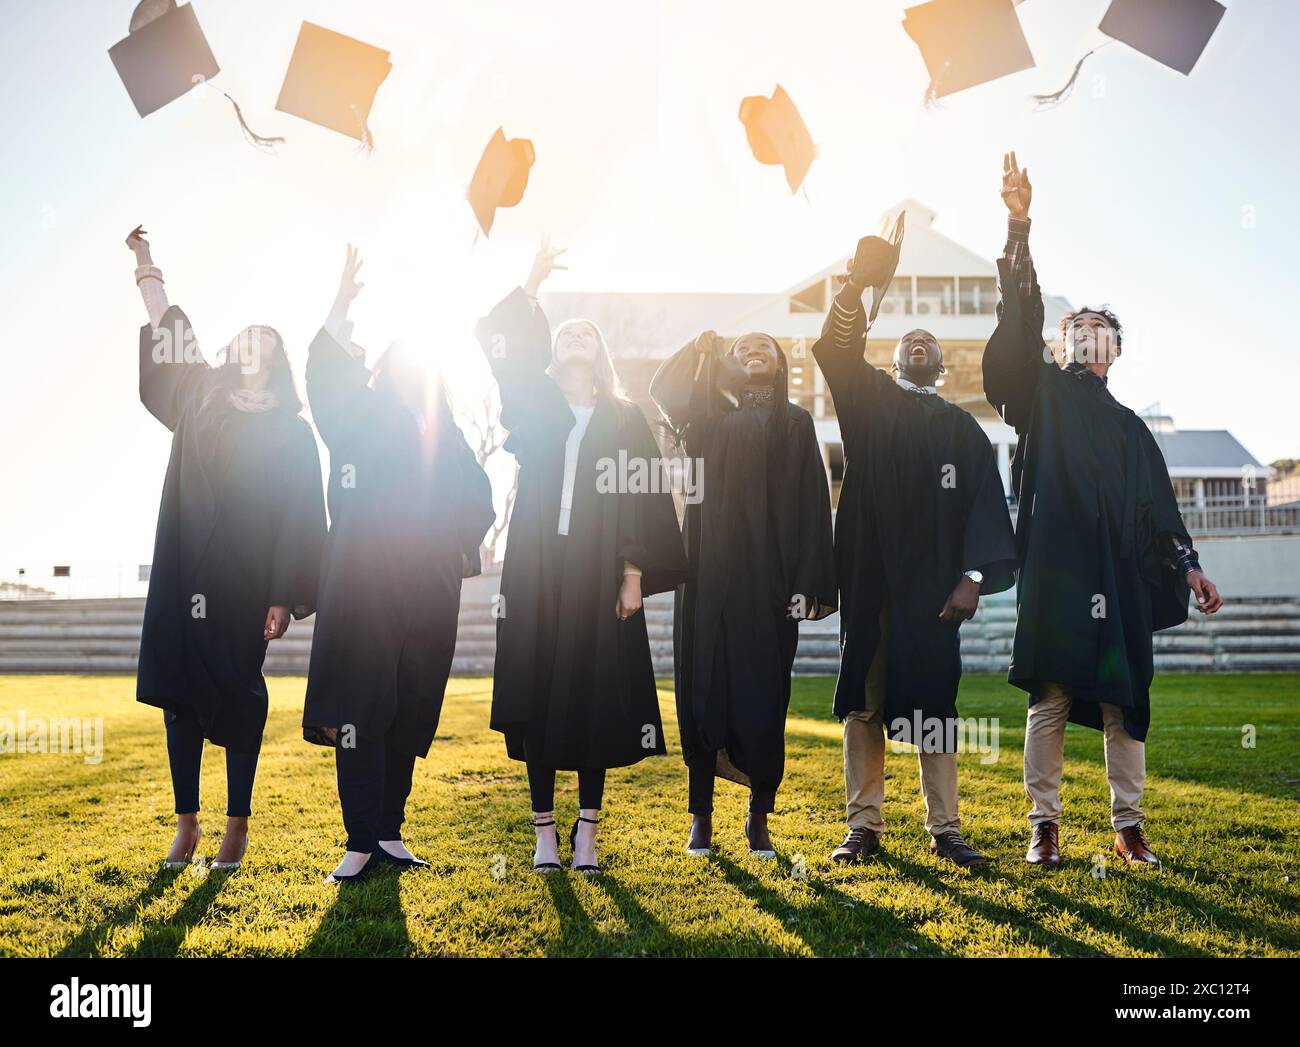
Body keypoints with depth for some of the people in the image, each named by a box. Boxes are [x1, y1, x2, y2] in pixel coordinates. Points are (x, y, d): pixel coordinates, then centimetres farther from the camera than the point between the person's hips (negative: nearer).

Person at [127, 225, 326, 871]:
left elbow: (299, 518, -2)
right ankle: (187, 822, 15)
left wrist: (284, 597, -8)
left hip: (245, 578, -3)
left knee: (237, 691, 0)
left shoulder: (291, 433, 3)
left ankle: (237, 825, 10)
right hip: (184, 571, 3)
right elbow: (166, 336, 14)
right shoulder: (198, 399, 14)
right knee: (178, 686, 3)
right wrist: (146, 262, 9)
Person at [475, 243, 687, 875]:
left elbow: (643, 498, 4)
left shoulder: (625, 420, 11)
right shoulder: (534, 404, 15)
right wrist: (530, 288, -8)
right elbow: (501, 346, 1)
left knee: (597, 699, 0)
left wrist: (635, 574, -5)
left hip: (598, 575, -1)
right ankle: (545, 829, 9)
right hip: (535, 573, 1)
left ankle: (587, 830, 9)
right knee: (537, 696, 1)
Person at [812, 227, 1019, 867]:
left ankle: (944, 829, 10)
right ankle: (864, 826, 8)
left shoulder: (963, 429, 14)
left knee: (933, 702, 2)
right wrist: (856, 286, -22)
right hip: (868, 578, 0)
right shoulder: (868, 401, 13)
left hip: (933, 584, 0)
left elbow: (984, 502, 5)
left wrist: (973, 576, -9)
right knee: (863, 700, 1)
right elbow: (836, 348, -5)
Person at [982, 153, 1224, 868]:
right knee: (1049, 695, -4)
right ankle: (1045, 824, 3)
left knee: (1123, 698, 3)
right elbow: (1021, 322, -2)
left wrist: (1188, 565, 9)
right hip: (1054, 564, -3)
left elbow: (1158, 504, 21)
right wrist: (1019, 227, -12)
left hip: (1120, 570, 4)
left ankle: (1128, 825, 12)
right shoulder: (1043, 392, 12)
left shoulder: (1130, 427, 24)